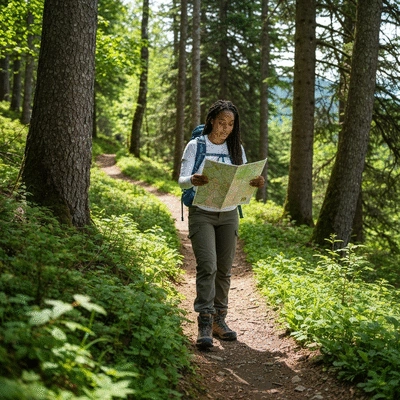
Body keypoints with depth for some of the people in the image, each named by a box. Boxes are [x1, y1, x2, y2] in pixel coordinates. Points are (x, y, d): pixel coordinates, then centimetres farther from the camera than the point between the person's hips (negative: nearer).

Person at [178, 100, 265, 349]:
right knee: (207, 266, -16)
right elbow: (182, 180, -10)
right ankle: (204, 325, -15)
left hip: (229, 215, 4)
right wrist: (193, 180, -33)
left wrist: (256, 183, -16)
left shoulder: (236, 149, 10)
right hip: (202, 214, -4)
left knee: (224, 269, 6)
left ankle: (219, 320, 16)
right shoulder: (196, 146, -2)